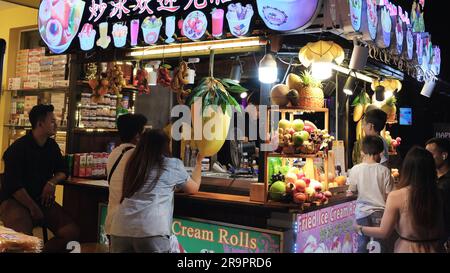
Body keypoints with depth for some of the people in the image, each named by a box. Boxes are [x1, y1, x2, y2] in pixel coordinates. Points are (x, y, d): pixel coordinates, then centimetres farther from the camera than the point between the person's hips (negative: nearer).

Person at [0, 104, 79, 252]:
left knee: (72, 232, -14)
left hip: (42, 199, 6)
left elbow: (62, 171, 17)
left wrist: (52, 182, -5)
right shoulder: (18, 148, -12)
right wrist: (33, 208, -15)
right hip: (15, 200, -6)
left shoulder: (51, 145, 9)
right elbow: (14, 185, -16)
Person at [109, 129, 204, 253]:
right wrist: (199, 161, 38)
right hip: (151, 230, -5)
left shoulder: (133, 163, 19)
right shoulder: (172, 164, 8)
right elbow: (194, 188, 24)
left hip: (120, 229, 5)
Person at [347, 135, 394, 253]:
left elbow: (351, 193, 0)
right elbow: (388, 195, -6)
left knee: (362, 245, 12)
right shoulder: (384, 170, -8)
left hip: (362, 212, 1)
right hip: (380, 212, -1)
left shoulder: (355, 169, -6)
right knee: (384, 244, 11)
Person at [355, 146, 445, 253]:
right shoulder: (436, 195, -8)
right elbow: (441, 232, 3)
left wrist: (360, 229, 2)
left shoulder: (396, 196, -18)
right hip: (434, 248, 4)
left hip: (408, 249, -3)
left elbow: (384, 232, -12)